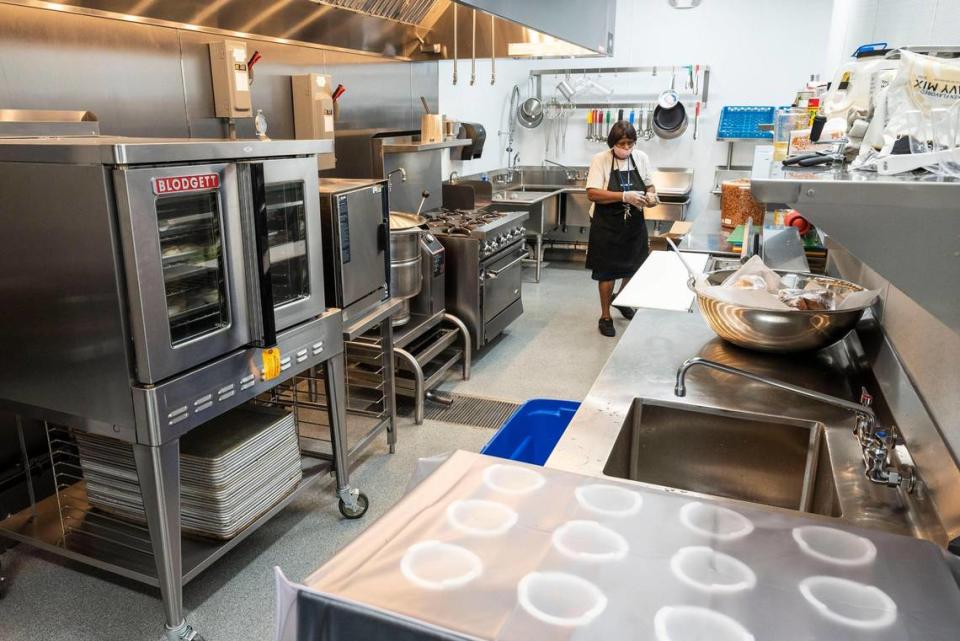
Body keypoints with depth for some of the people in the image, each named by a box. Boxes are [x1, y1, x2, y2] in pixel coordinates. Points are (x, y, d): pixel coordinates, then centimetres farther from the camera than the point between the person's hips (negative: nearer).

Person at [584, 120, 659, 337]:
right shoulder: (600, 160, -13)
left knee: (635, 266, 18)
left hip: (634, 224, 5)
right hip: (607, 225, -5)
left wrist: (651, 195, -11)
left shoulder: (641, 158, 1)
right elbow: (592, 193, -21)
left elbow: (649, 185, 13)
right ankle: (605, 317, 19)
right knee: (608, 271, 3)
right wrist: (624, 197, -30)